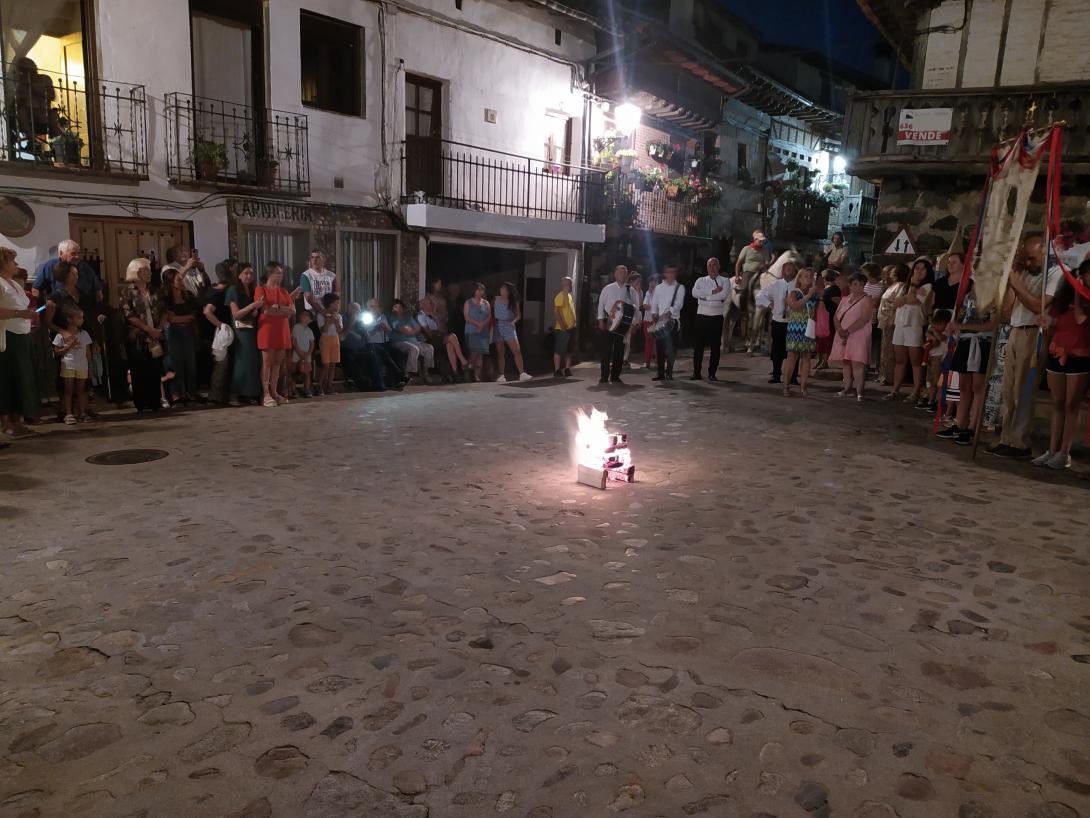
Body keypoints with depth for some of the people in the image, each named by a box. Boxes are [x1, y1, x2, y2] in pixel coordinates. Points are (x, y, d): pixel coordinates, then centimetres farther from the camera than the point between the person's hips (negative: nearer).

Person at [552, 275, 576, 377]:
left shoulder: (569, 295, 17)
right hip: (562, 329, -9)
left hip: (570, 328, 9)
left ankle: (567, 369, 19)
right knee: (559, 350, -5)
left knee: (568, 350, 13)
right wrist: (562, 325, -24)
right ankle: (557, 371, -2)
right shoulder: (561, 296, -13)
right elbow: (556, 311, -20)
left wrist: (573, 324, 17)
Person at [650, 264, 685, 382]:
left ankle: (669, 372, 2)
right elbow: (654, 304, 12)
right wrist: (654, 314, -6)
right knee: (660, 346, 1)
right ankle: (661, 373, 7)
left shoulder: (680, 287, 4)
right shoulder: (659, 288, 13)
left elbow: (678, 304, -8)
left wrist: (668, 313, -24)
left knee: (671, 347, -6)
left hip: (672, 320, -2)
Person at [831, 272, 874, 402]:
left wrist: (848, 331, -18)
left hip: (859, 336, -6)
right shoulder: (845, 300, 15)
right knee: (845, 362, 8)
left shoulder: (866, 300, -3)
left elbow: (864, 319, -15)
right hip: (843, 336, 6)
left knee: (857, 363, -13)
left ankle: (859, 392, -13)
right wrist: (840, 330, -9)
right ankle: (847, 387, 17)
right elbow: (836, 317, 10)